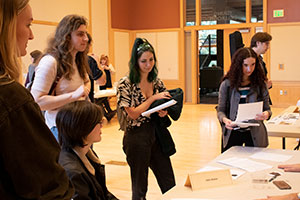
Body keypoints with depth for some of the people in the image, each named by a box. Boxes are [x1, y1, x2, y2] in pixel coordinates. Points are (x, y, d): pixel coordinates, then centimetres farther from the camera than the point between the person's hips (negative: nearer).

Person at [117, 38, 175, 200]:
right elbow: (133, 114, -16)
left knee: (170, 185, 10)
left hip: (157, 134, 5)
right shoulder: (125, 84, -11)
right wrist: (153, 98, -17)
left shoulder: (157, 82, 5)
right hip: (136, 137, -5)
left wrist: (164, 112, -8)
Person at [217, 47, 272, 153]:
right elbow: (220, 110, 0)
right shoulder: (226, 84, -3)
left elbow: (267, 108, 4)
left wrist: (266, 114, -19)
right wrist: (225, 119, -21)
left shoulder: (260, 84, 0)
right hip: (232, 133, 0)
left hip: (254, 134, 1)